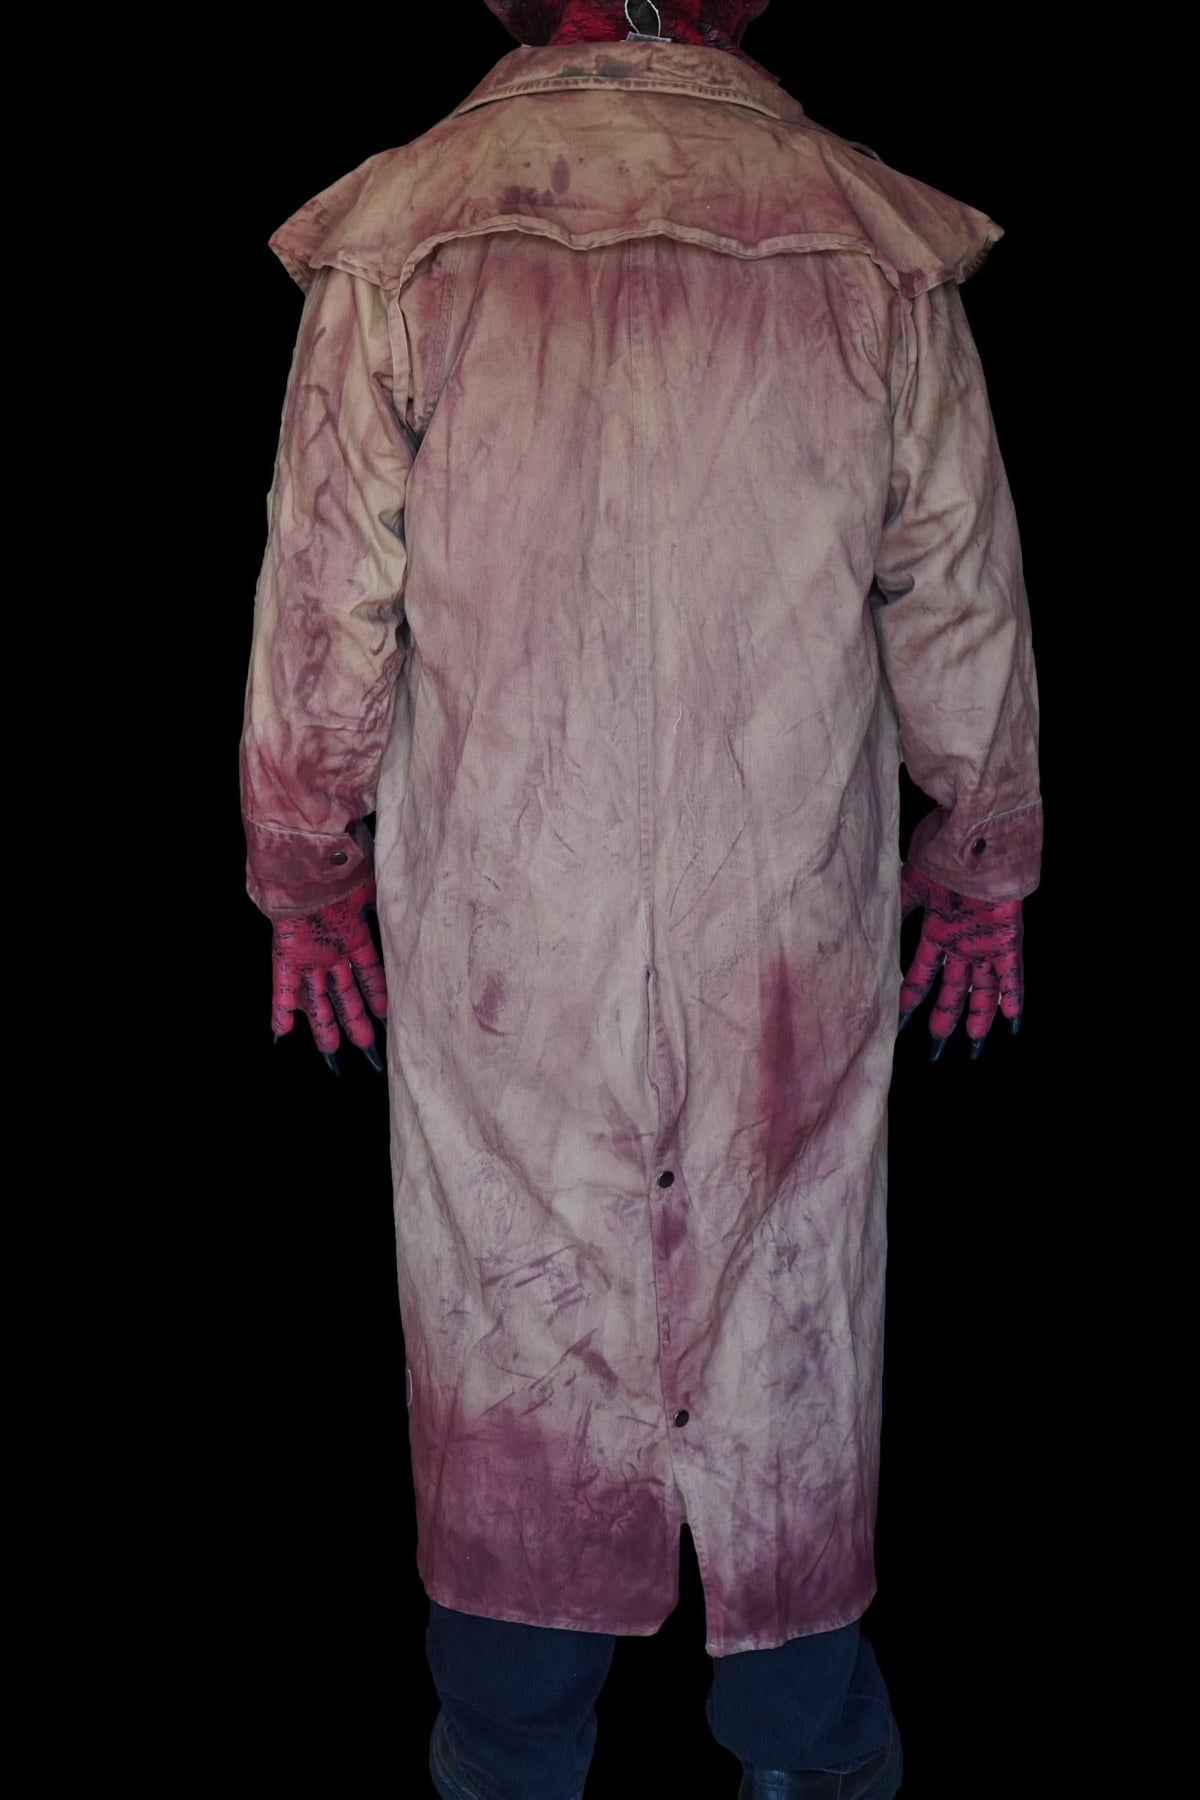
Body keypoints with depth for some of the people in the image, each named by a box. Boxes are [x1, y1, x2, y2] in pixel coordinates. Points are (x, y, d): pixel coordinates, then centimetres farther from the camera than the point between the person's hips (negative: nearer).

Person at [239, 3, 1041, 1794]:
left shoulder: (403, 233, -5)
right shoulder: (871, 239, -3)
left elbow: (323, 622, -4)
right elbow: (965, 613, 1)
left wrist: (307, 883, 10)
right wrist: (984, 873, 15)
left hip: (495, 932, 0)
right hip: (794, 937, 1)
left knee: (509, 1314, 16)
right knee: (787, 1311, 17)